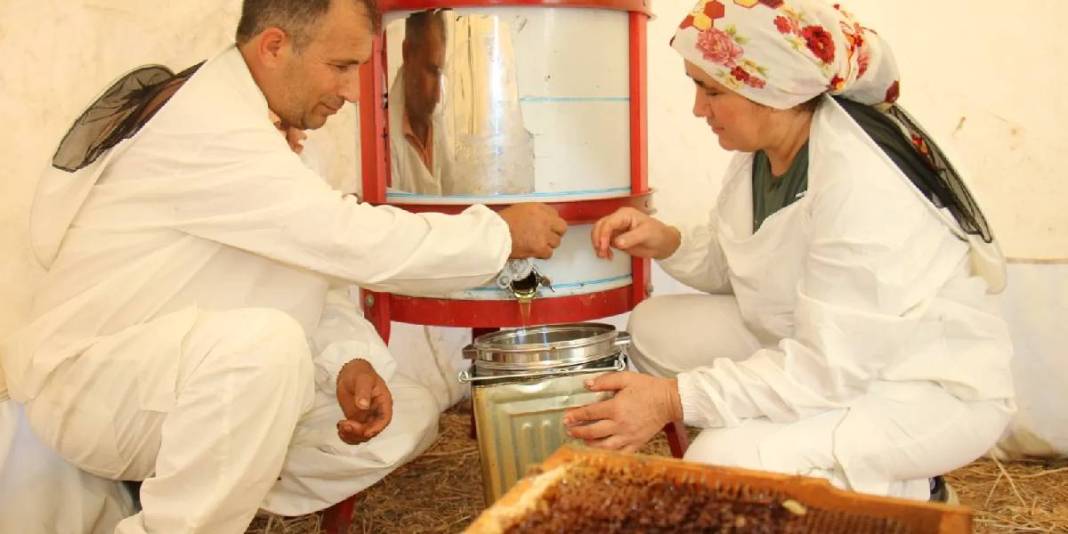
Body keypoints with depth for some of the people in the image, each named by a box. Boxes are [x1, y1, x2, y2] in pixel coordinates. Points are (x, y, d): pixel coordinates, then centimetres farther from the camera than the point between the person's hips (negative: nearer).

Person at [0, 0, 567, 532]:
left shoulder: (266, 127, 7)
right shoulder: (206, 125, -24)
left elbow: (310, 264, 7)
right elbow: (356, 242, -30)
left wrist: (349, 361, -12)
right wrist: (503, 232, -18)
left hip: (193, 376, 9)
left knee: (405, 417, -1)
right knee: (263, 341, -39)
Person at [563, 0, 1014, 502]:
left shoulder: (861, 183, -31)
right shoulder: (761, 146, -5)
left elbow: (829, 368, -31)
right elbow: (735, 263, 9)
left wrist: (676, 400, -32)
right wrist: (668, 242, -11)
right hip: (822, 344, 9)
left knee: (723, 460, -28)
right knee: (656, 327, 4)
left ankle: (902, 494, 0)